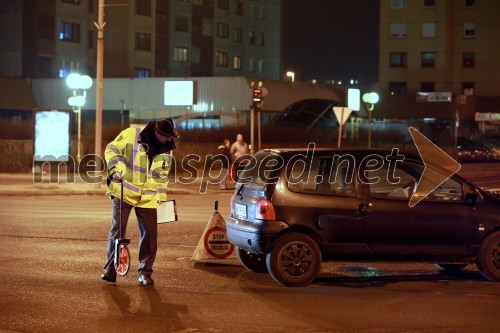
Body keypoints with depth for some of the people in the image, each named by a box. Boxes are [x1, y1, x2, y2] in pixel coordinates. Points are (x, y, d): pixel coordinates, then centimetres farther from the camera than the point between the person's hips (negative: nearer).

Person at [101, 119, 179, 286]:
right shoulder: (131, 134, -11)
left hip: (147, 197, 3)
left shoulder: (166, 149, 5)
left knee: (150, 234, -1)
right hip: (123, 192, -3)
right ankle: (110, 269, 7)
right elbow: (111, 149, -3)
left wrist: (162, 196, 16)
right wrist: (115, 169, -17)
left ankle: (145, 271, 12)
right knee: (117, 229, -4)